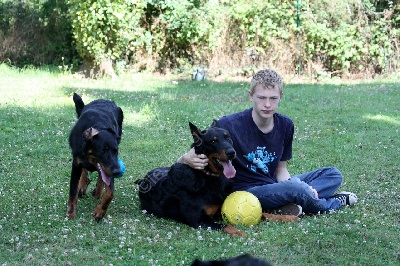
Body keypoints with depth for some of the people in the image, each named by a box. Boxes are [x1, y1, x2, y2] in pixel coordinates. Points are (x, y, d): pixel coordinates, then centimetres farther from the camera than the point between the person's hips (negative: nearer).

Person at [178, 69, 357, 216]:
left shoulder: (285, 125, 0)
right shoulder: (230, 125, -18)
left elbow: (281, 169, 8)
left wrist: (295, 185, -14)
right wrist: (188, 160, -40)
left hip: (274, 186, 7)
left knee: (333, 175, 2)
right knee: (296, 188, -34)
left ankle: (291, 205, -21)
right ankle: (335, 203, -1)